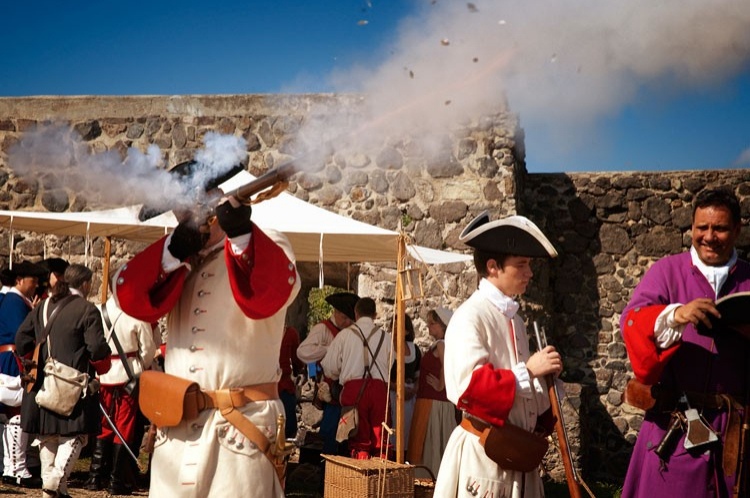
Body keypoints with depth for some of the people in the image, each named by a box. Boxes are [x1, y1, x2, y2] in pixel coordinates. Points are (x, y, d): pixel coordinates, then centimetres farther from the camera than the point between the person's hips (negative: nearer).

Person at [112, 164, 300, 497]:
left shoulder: (267, 247, 1)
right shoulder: (176, 254, 16)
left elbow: (268, 297, -21)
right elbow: (132, 300, -3)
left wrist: (241, 232, -34)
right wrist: (176, 250, -17)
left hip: (242, 422, -5)